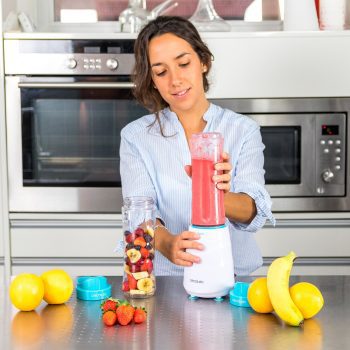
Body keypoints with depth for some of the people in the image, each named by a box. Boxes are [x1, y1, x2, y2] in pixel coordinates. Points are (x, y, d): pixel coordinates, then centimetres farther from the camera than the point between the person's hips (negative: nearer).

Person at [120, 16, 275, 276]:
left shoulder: (244, 130, 3)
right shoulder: (136, 136, 4)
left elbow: (255, 213, -9)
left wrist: (221, 197, -32)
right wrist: (166, 243, -31)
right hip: (164, 277, 0)